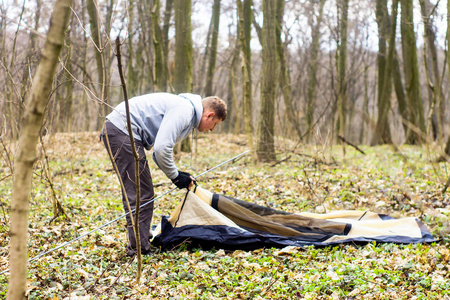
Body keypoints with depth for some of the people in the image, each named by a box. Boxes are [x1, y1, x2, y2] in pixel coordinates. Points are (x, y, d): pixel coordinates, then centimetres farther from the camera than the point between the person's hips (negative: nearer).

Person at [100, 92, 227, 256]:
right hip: (122, 130, -11)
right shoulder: (184, 110, -13)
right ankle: (139, 250, -4)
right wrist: (175, 176, -9)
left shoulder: (186, 109, 20)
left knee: (136, 193, 15)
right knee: (140, 195, -8)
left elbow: (159, 152, 23)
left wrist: (178, 174, 11)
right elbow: (162, 149, -22)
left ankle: (142, 238, 23)